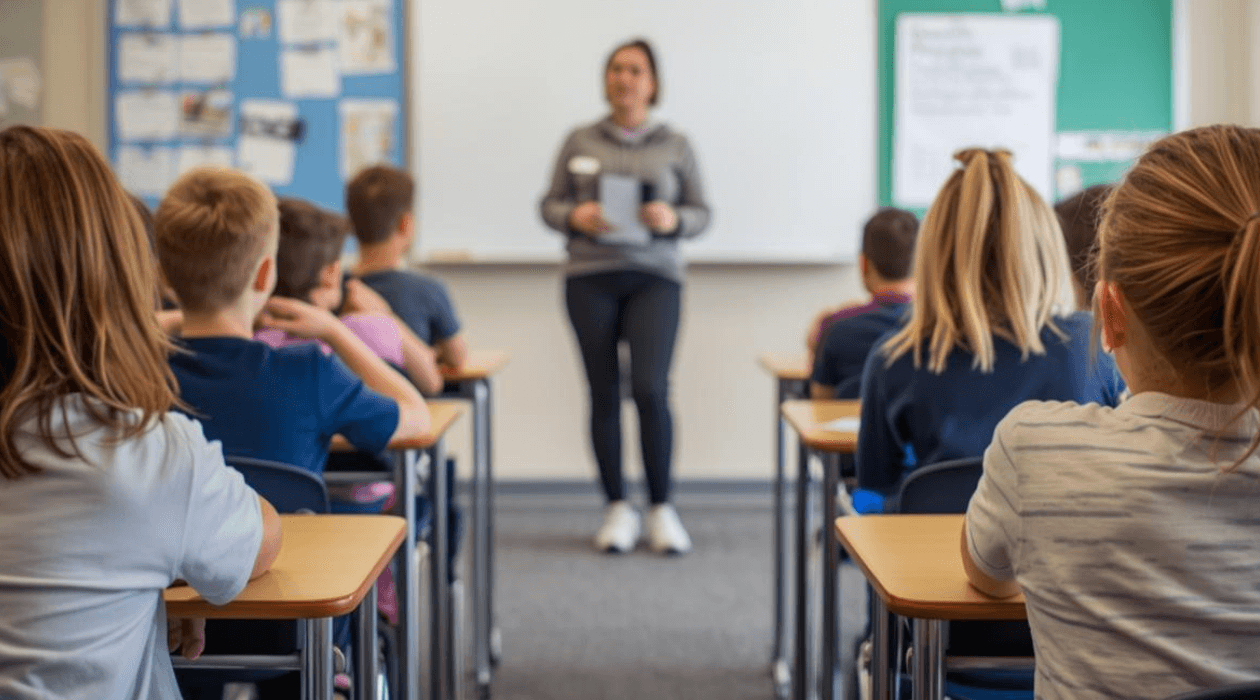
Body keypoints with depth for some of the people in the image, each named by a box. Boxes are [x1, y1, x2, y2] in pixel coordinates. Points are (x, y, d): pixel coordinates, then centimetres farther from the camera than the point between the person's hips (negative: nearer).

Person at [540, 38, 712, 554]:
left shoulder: (675, 145, 10)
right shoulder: (580, 142, 10)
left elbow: (701, 214, 10)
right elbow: (549, 204, 11)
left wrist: (673, 220, -11)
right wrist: (575, 216, -10)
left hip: (654, 278, -1)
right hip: (590, 278, 1)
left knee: (651, 388, -14)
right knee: (604, 393, 1)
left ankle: (662, 508, 0)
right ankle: (617, 508, 12)